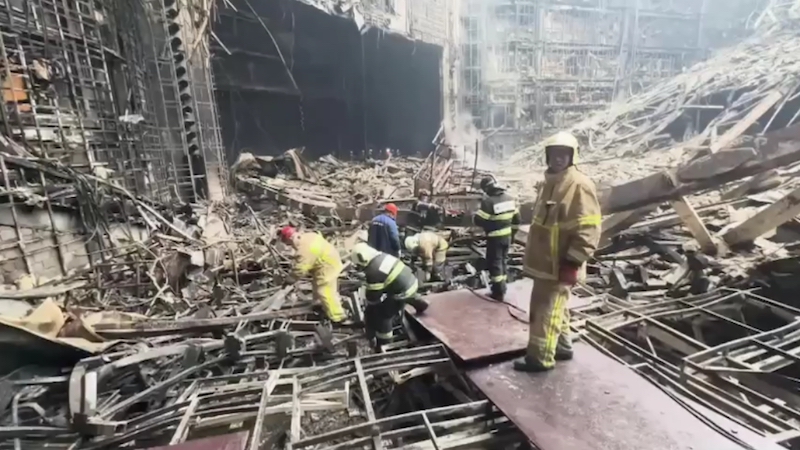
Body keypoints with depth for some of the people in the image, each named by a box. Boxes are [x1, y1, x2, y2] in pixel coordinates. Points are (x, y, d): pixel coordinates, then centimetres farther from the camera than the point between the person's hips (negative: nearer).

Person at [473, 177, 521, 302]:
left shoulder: (488, 201, -20)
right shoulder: (509, 198, 3)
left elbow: (478, 220, -19)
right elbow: (516, 219, 11)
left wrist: (474, 216, 3)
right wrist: (512, 233, 22)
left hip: (495, 238, -7)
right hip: (507, 236, 7)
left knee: (494, 263, 3)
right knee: (503, 261, 18)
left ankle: (499, 293, 6)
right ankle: (501, 288, 29)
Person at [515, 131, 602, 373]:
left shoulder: (579, 185, -17)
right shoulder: (551, 181, 12)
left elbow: (588, 229, -21)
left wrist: (573, 262, -21)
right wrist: (534, 254, 22)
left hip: (559, 264, -9)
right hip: (545, 260, 9)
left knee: (547, 309, -1)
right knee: (555, 306, 20)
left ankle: (540, 357, 12)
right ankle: (562, 346, 36)